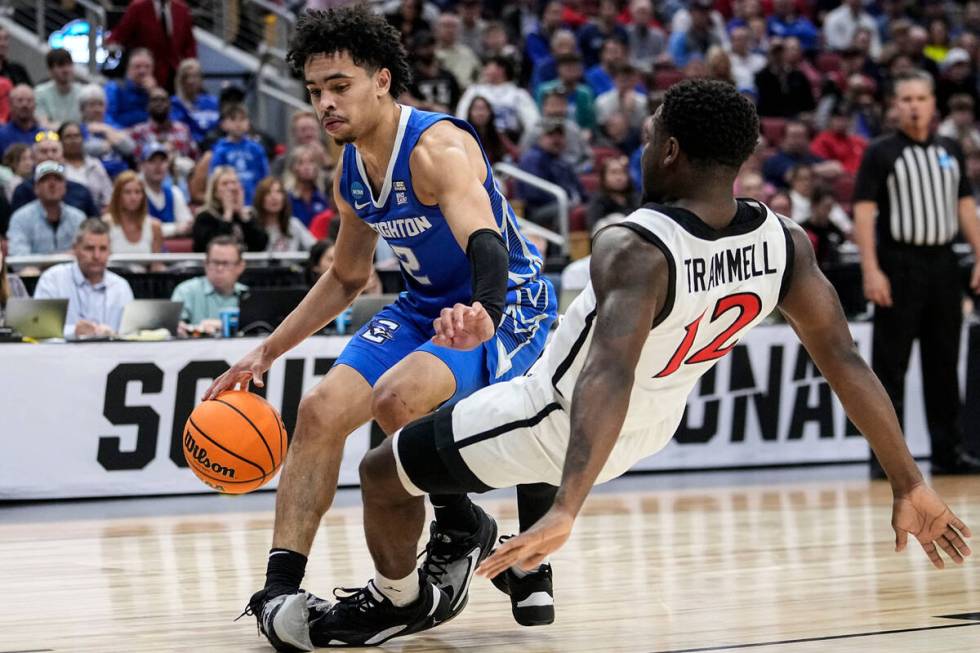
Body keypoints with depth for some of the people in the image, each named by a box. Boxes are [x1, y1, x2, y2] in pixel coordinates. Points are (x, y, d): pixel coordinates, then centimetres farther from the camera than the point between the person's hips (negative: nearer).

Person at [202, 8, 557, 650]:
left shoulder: (437, 149, -25)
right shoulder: (351, 174, 2)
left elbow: (485, 242, -43)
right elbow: (346, 278, 18)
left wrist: (482, 312, -65)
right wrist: (267, 352, 14)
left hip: (506, 305, -8)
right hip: (425, 305, 8)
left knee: (397, 398, -31)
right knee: (322, 409, -9)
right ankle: (279, 588, -7)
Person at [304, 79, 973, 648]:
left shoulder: (636, 251, -35)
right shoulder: (782, 242, -18)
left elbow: (610, 374, -48)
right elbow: (845, 360, -17)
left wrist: (566, 509, -58)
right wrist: (909, 484, -11)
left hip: (559, 421, -7)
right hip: (653, 429, 7)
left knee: (383, 474, 13)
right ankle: (526, 565, 47)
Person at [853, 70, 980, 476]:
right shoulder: (880, 153, -3)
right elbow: (863, 212, -8)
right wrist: (871, 270, -16)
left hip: (942, 262, 5)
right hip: (899, 263, -5)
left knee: (944, 362, 9)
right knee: (890, 364, -3)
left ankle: (947, 451, 15)